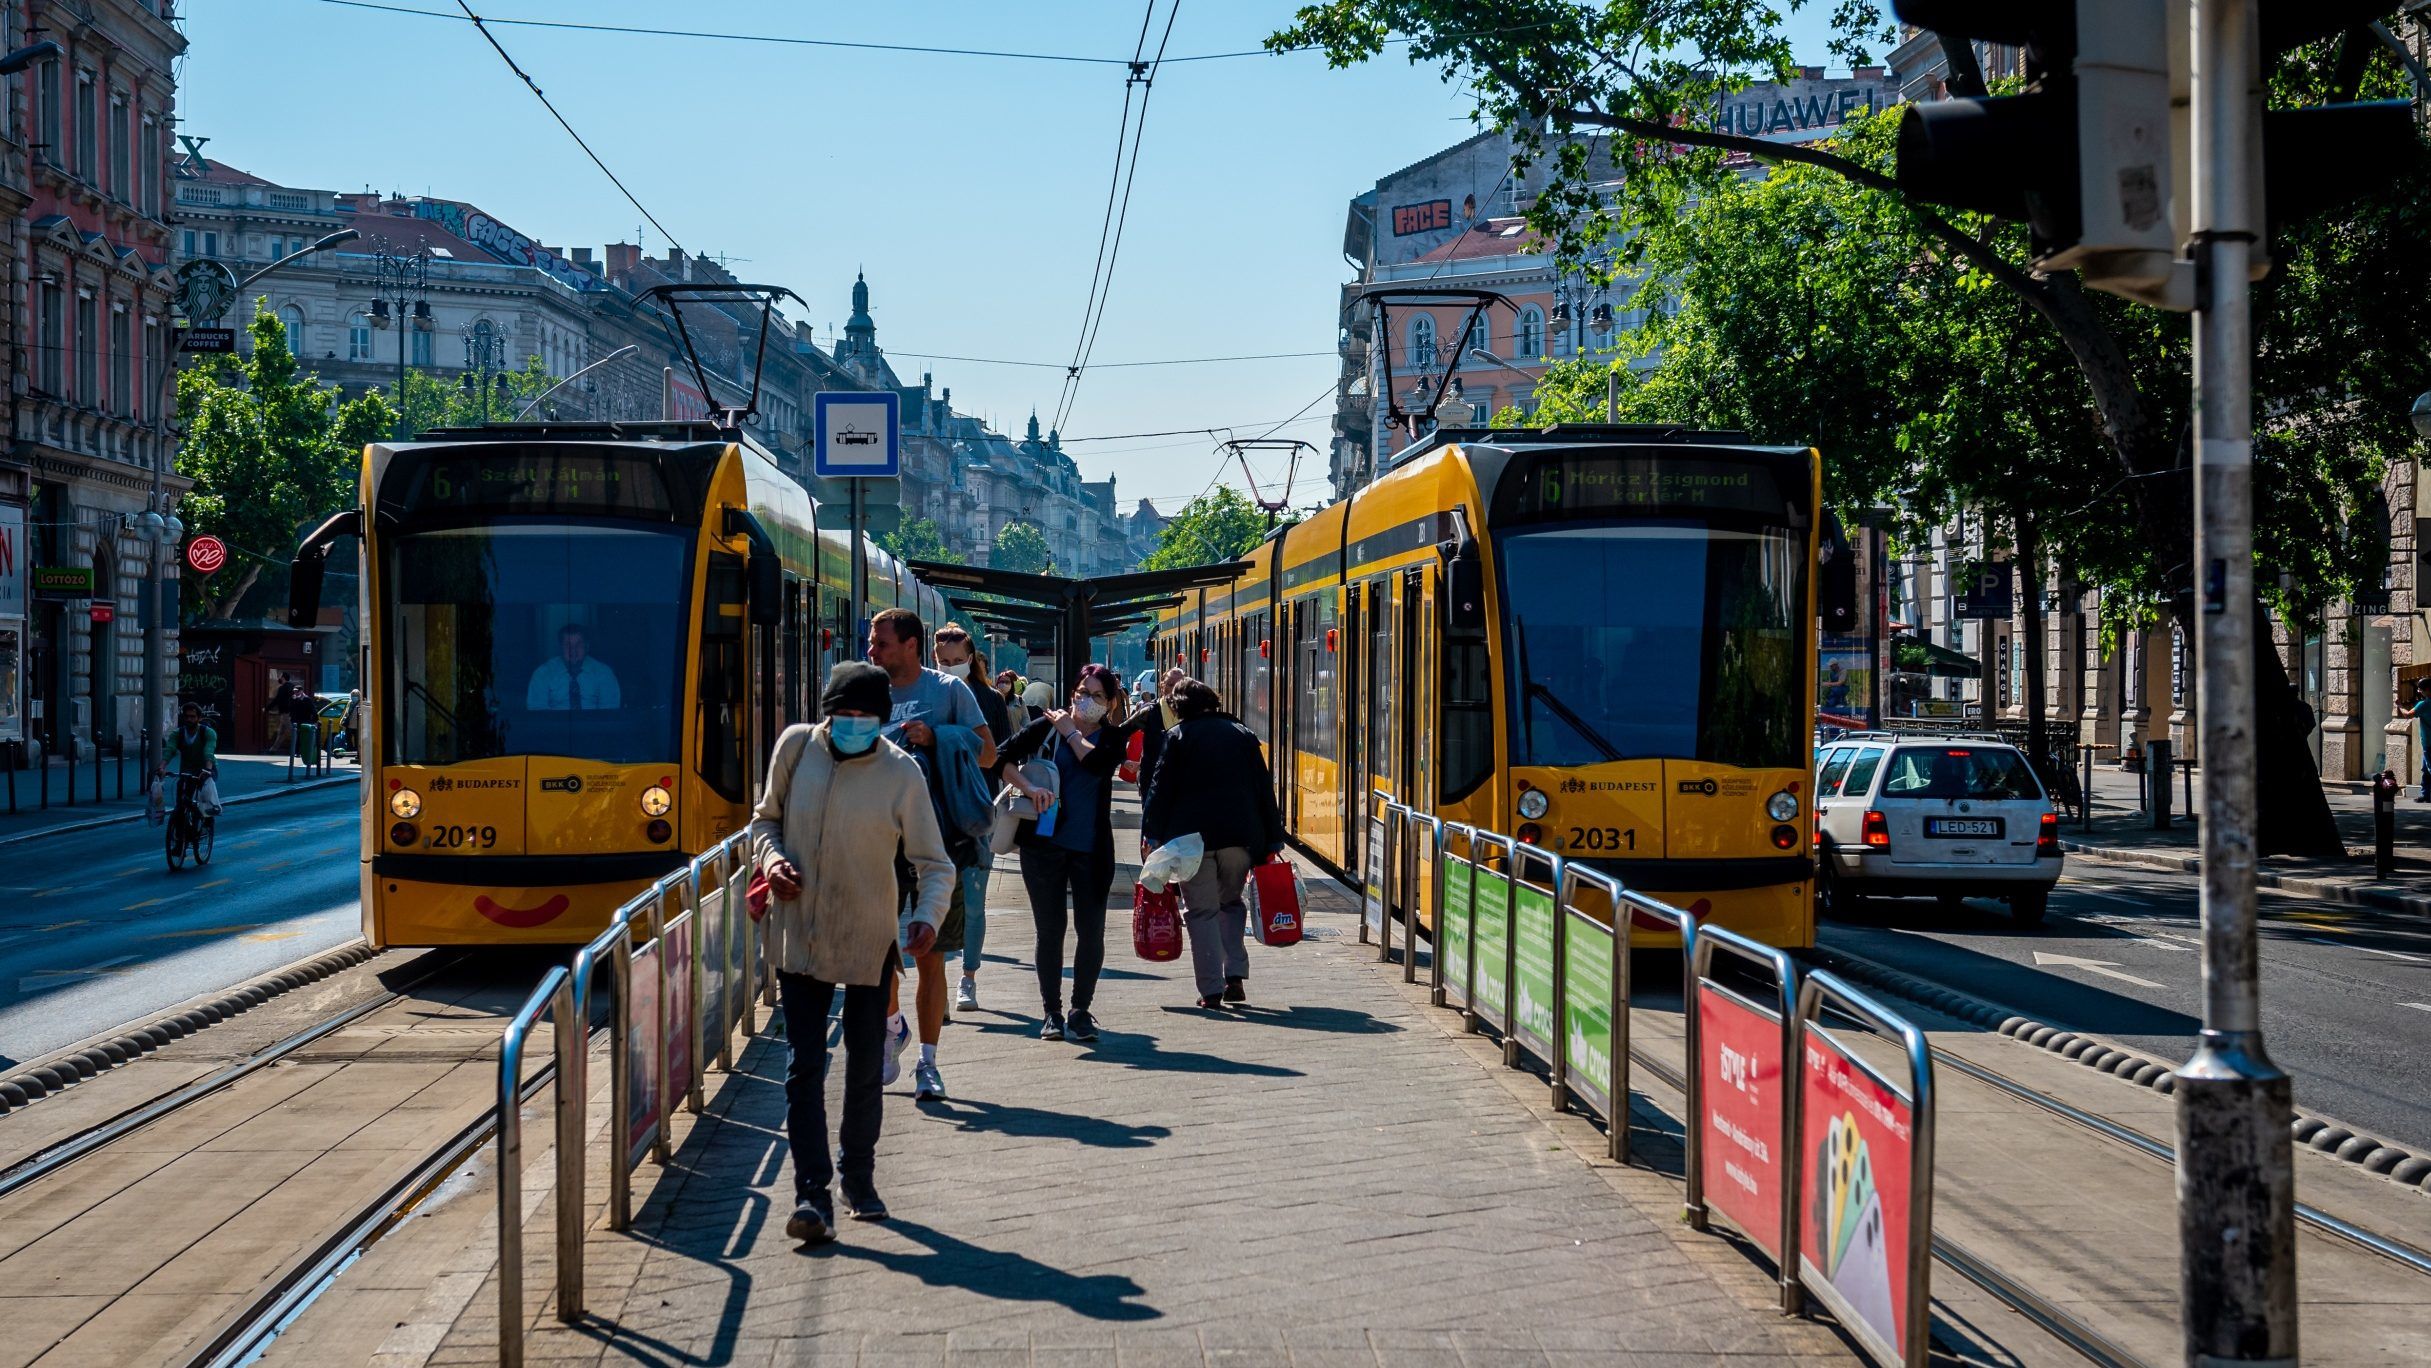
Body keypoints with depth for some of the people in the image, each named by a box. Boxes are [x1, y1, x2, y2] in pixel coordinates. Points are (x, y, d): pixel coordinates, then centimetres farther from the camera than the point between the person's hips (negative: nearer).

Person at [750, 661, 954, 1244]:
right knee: (804, 1067, -5)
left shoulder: (901, 773, -11)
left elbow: (934, 863, -8)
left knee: (865, 1068, 11)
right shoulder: (796, 747, -4)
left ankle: (858, 1178, 29)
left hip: (868, 942, -1)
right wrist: (770, 858, -10)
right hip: (799, 935, 1)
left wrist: (927, 917, -26)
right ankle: (813, 1195, -6)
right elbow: (765, 818, 12)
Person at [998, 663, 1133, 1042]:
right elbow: (1003, 757, -2)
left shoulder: (1112, 737, 5)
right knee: (1050, 929, 5)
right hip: (1044, 843, 0)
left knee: (1091, 931, 0)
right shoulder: (1047, 727, 4)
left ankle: (1081, 1010, 15)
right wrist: (1028, 787, -16)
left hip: (1090, 850, 0)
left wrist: (1070, 731, -4)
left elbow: (1098, 764, -16)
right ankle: (1051, 1012, 15)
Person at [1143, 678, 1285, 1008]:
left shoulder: (1177, 736, 3)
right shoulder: (1243, 734, 12)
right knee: (1231, 902, 20)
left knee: (1201, 911, 2)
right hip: (1241, 835, 3)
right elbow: (1264, 788, 10)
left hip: (1193, 834, -3)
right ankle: (1235, 976, 6)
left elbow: (1161, 789, -4)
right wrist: (1272, 840, 12)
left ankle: (1211, 989, -4)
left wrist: (1153, 834, -2)